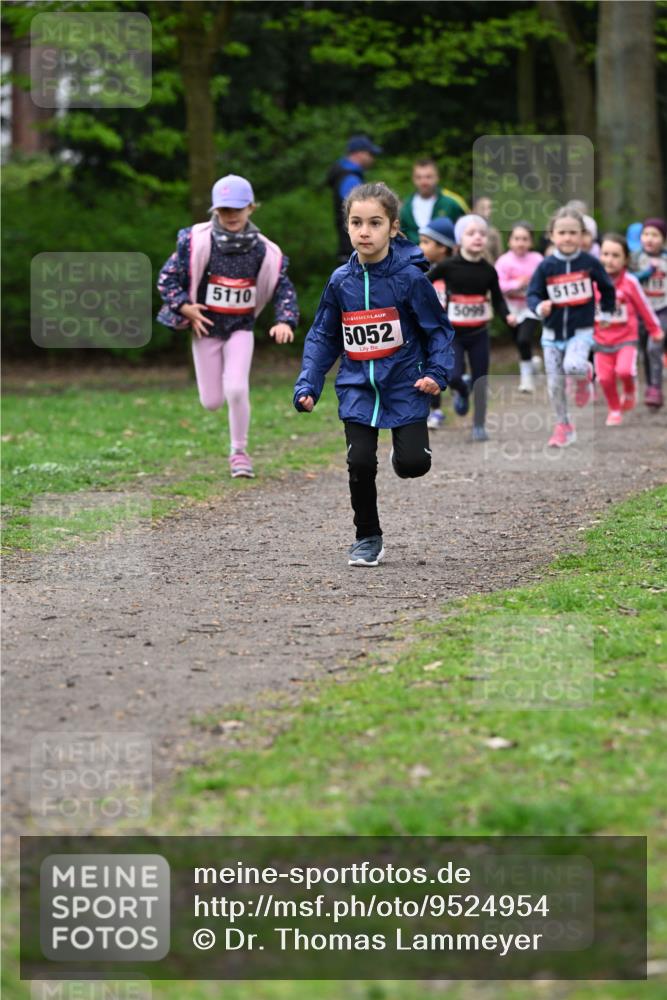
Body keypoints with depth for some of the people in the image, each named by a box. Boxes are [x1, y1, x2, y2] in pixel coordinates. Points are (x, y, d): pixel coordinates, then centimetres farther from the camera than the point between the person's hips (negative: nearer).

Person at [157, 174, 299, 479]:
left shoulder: (263, 250, -8)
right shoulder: (196, 241, -13)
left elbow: (284, 288, 0)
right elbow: (167, 279, -5)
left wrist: (285, 321, -17)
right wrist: (184, 307, -18)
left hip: (241, 328, 0)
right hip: (206, 328, 0)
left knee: (236, 389, -19)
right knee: (211, 402, 3)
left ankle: (239, 452, 1)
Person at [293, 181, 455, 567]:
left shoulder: (410, 277, -10)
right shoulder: (341, 282, 0)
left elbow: (438, 329, -1)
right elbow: (323, 337, 10)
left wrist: (437, 373, -14)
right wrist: (308, 385, 1)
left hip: (404, 386, -2)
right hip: (358, 387, 2)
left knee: (412, 463, -12)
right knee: (360, 462, -8)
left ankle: (405, 449, 27)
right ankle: (368, 537, 12)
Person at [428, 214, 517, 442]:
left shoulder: (488, 271, -4)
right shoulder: (448, 266, -10)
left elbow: (497, 299, 1)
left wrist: (507, 316, -16)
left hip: (479, 333, 2)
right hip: (453, 332, -2)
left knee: (480, 381, 4)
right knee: (453, 376, -14)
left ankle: (479, 425, 15)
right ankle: (462, 390, 23)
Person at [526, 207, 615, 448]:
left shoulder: (590, 263, -6)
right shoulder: (546, 266, -7)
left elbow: (607, 288, 11)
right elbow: (532, 294, -4)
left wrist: (606, 313, 14)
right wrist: (539, 306, -25)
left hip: (581, 331, -2)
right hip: (553, 333, 2)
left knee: (573, 367, -29)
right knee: (554, 384, 5)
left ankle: (586, 376, 7)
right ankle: (563, 426, 22)